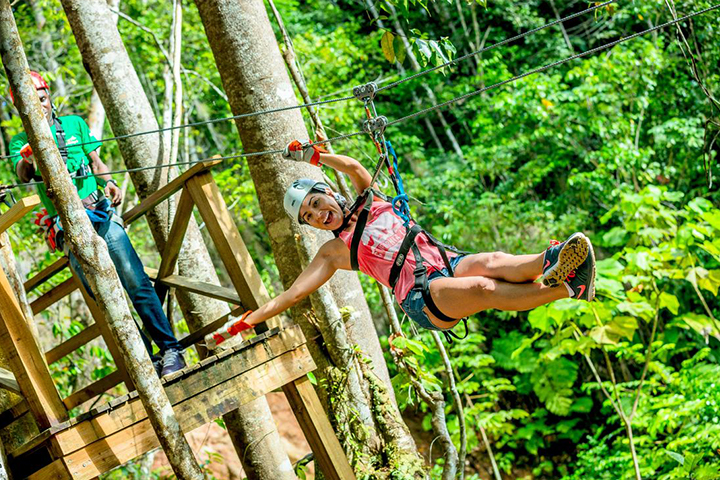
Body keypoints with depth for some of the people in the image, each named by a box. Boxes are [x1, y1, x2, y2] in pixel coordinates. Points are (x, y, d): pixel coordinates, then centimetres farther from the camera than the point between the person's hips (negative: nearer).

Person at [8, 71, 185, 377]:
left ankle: (170, 349, -10)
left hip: (100, 213, 1)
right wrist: (27, 161, -32)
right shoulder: (21, 142, 10)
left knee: (135, 281, -12)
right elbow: (23, 176, -9)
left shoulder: (74, 124, 16)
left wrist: (108, 182, -3)